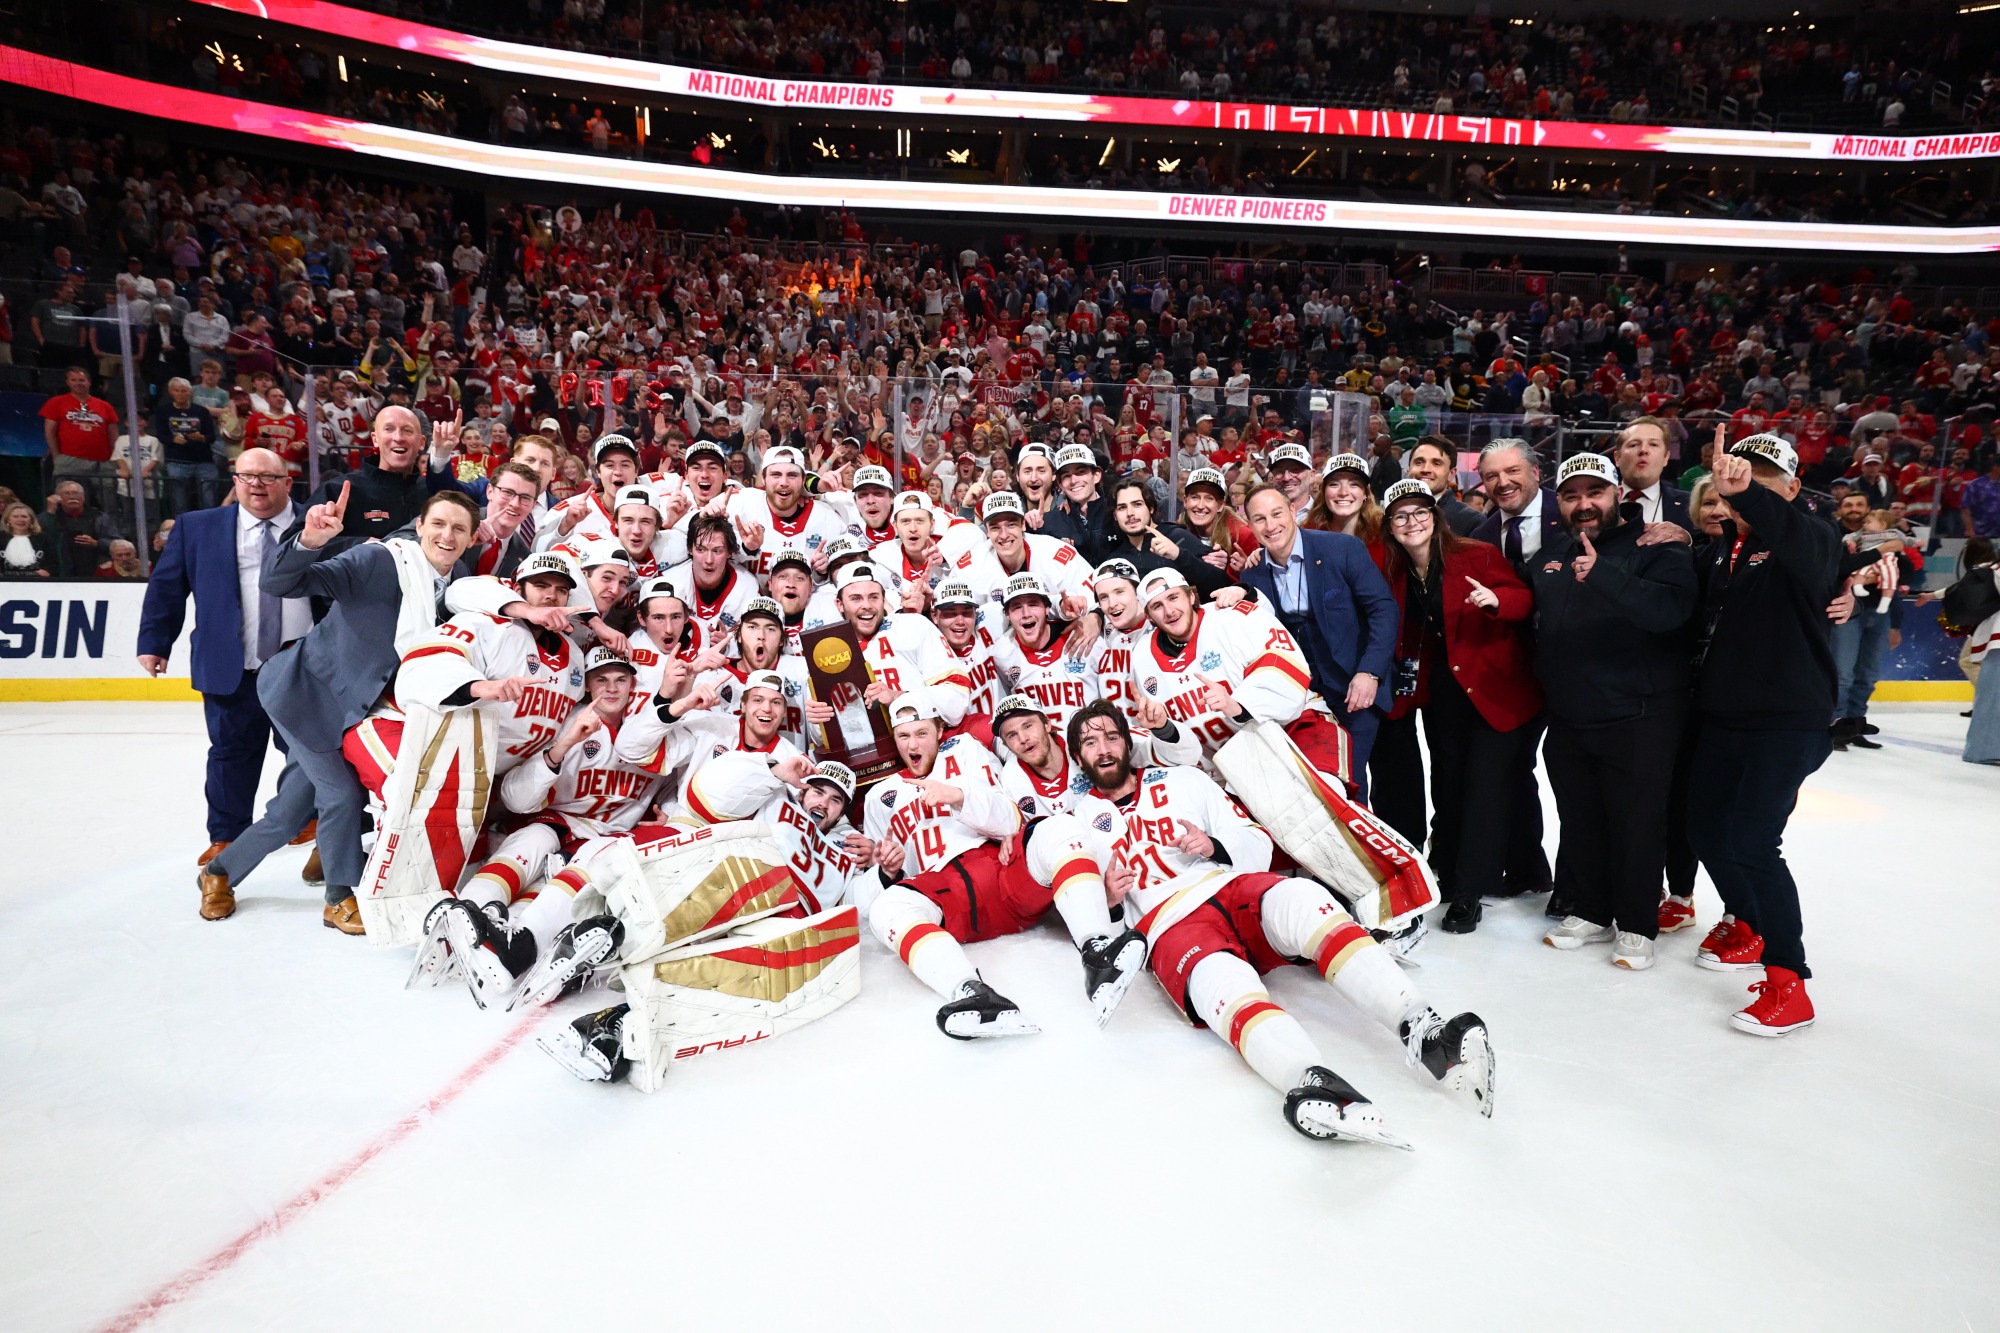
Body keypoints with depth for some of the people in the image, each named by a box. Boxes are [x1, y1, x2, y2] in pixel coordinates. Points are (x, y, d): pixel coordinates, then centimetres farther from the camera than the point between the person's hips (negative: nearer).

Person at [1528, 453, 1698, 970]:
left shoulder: (1656, 548, -11)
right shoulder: (1551, 558, 9)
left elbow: (1670, 609, -30)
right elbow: (1536, 625, 23)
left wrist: (1605, 575, -43)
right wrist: (1544, 689, 12)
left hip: (1639, 719, -6)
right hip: (1568, 719, 6)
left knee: (1636, 822, 4)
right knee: (1579, 820, 15)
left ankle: (1636, 925, 20)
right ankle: (1590, 911, 31)